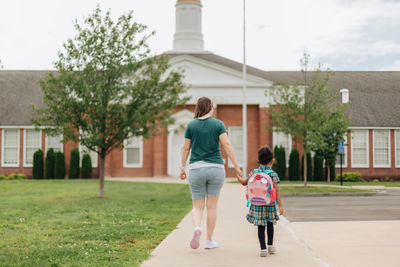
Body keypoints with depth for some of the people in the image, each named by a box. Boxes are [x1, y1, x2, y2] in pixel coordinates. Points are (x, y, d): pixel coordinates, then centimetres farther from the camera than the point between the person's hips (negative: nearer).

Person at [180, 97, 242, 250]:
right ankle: (209, 240, 15)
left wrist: (182, 167, 14)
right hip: (216, 168, 0)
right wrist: (236, 166, -4)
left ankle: (197, 227, -21)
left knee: (197, 206, 9)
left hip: (196, 169, 0)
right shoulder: (218, 124, -1)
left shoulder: (191, 125, 2)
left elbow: (186, 148, 4)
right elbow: (227, 145, -8)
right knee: (212, 206, 11)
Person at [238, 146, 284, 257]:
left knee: (261, 226, 3)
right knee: (270, 224, 18)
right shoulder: (273, 174, -6)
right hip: (269, 204, -1)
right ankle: (270, 246, 29)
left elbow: (245, 183, 14)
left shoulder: (254, 172, 1)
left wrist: (238, 177, 34)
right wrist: (280, 206, -10)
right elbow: (276, 191, -11)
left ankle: (263, 249, -2)